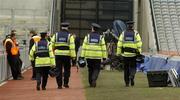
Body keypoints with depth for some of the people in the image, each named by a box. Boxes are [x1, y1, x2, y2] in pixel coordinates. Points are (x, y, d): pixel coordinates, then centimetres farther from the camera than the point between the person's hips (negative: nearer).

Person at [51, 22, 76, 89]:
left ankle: (59, 85, 2)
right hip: (67, 55, -2)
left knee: (59, 70, 3)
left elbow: (52, 45, 7)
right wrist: (73, 56, -7)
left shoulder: (56, 35, 6)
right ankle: (66, 83, 10)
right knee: (67, 69, 12)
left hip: (58, 54, 2)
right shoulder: (69, 36, -2)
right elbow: (72, 47, -8)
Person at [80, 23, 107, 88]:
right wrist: (104, 57, 4)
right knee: (96, 69, 5)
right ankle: (94, 80, -18)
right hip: (97, 56, -1)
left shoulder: (87, 36, 3)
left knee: (90, 69, 14)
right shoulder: (101, 37, 3)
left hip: (89, 56, 1)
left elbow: (84, 47, 0)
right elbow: (103, 48, 1)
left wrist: (82, 56, 1)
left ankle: (91, 83, 18)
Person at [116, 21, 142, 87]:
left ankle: (127, 83, 13)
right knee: (133, 67, 10)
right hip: (133, 54, -1)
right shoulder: (136, 33, 0)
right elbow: (139, 43, -8)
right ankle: (132, 76, -19)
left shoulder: (123, 33, 3)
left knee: (126, 68, 11)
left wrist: (118, 53, 2)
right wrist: (139, 52, -3)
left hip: (125, 53, 1)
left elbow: (119, 44, -1)